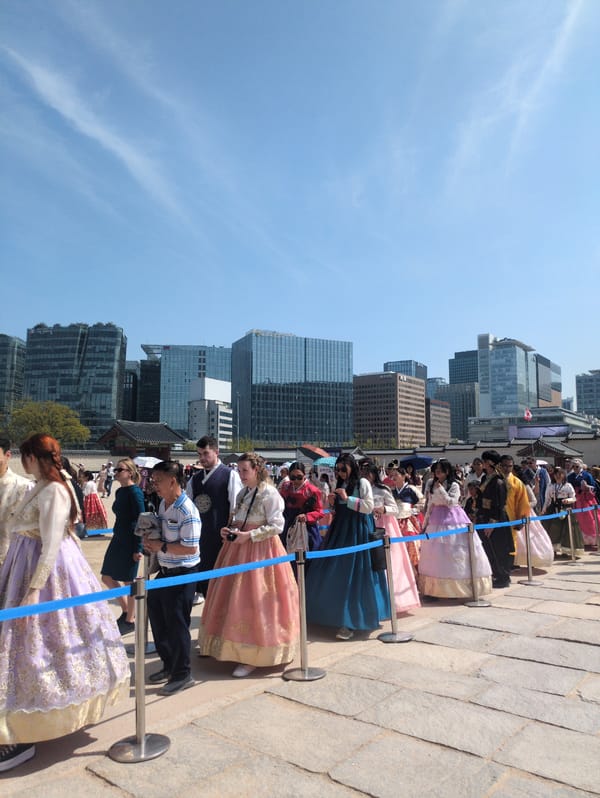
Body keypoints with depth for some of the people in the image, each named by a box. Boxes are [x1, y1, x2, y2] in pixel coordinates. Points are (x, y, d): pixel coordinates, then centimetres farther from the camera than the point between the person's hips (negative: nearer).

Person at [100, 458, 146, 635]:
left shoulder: (134, 492, -16)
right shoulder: (120, 492, 8)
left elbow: (141, 521, -17)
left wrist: (138, 548, -18)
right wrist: (117, 536, 20)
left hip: (130, 542, -9)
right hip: (118, 539, 9)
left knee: (128, 580, 3)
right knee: (107, 577, 13)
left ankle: (130, 619, 19)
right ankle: (126, 610, 30)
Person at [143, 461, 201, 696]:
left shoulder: (186, 511, -23)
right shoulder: (163, 503, 5)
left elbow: (191, 547, -25)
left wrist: (161, 546, -20)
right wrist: (150, 541, -2)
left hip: (182, 574, -9)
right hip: (165, 570, 10)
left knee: (176, 623, 2)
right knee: (156, 614, 20)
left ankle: (182, 674, 22)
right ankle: (169, 664, 39)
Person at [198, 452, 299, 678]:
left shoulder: (269, 493, -12)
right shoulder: (243, 493, 11)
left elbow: (277, 525, -16)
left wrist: (248, 535, -19)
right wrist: (230, 530, -2)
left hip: (260, 550, -8)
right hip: (239, 548, 8)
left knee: (253, 601, -5)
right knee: (234, 598, 11)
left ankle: (253, 657, 6)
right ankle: (237, 647, 26)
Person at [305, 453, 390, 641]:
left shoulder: (363, 483, -5)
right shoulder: (340, 485, 13)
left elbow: (369, 507, -13)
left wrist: (347, 499, -16)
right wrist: (333, 503, -1)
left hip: (358, 531, -6)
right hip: (340, 530, 6)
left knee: (354, 574, -6)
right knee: (334, 573, 5)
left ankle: (350, 622, 0)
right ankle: (334, 613, 20)